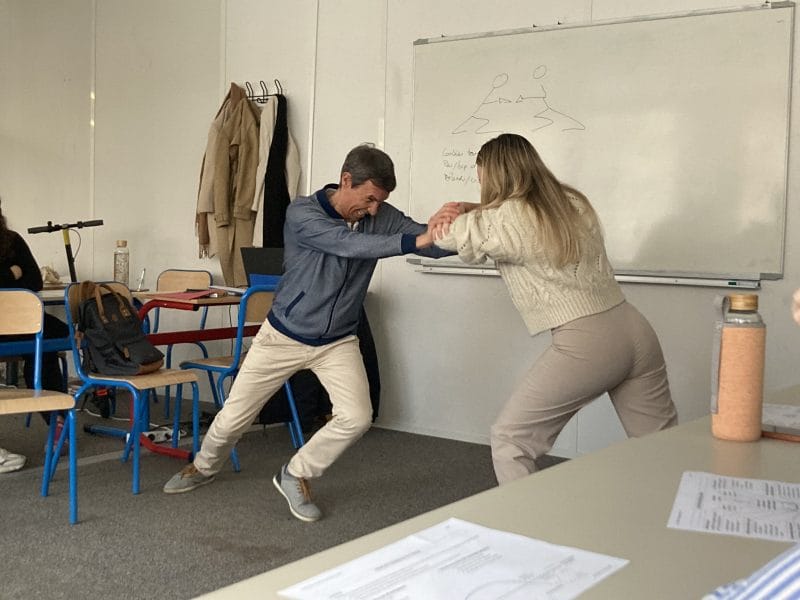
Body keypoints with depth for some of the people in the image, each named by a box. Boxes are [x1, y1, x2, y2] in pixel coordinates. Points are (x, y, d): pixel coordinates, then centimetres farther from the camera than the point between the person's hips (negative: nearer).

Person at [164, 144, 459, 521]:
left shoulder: (380, 218, -10)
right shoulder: (302, 213, -22)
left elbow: (431, 241, -19)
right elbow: (348, 243, -38)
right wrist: (416, 241, -48)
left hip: (338, 342, 3)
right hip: (283, 335, -2)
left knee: (356, 418, -15)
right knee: (234, 415, 6)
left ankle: (296, 475, 10)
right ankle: (204, 467, 39)